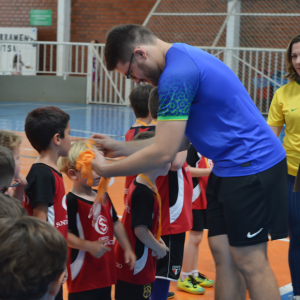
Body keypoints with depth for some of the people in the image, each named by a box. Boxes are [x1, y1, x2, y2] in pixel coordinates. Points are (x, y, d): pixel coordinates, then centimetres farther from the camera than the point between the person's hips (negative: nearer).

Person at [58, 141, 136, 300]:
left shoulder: (103, 196, 8)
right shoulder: (71, 202, -18)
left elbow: (116, 224, 17)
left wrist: (127, 249, 13)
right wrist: (89, 246, -28)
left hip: (106, 272, 8)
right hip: (83, 275, -8)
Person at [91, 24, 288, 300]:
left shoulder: (176, 75, -21)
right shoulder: (184, 58, 12)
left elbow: (162, 153, -21)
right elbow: (180, 140, 15)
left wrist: (106, 170, -8)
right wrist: (120, 148, 13)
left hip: (251, 165, -10)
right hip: (229, 167, 10)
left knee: (249, 261, -3)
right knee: (222, 252, 11)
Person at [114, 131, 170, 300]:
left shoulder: (141, 186, 7)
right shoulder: (144, 193, -23)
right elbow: (141, 230, -26)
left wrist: (157, 241, 9)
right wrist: (159, 248, -11)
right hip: (136, 266, -10)